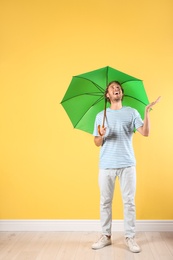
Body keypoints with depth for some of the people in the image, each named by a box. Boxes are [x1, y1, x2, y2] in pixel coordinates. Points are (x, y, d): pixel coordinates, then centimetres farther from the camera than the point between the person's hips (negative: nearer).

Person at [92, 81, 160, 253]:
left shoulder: (131, 112, 8)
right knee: (105, 202, 6)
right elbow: (97, 143, 9)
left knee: (129, 202, 2)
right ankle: (106, 236, 19)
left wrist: (147, 112, -17)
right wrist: (101, 135, -12)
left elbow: (145, 132, -6)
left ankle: (130, 237, 14)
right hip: (106, 165, 1)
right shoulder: (100, 116, 11)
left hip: (127, 164, -1)